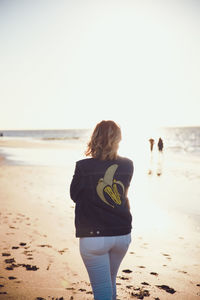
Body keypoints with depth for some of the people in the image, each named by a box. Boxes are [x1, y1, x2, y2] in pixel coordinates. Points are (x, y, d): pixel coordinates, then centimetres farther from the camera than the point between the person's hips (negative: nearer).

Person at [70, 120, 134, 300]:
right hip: (122, 234, 5)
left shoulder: (83, 167, -14)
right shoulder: (128, 166, -4)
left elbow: (74, 196, 1)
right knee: (110, 280, 27)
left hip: (93, 237, -4)